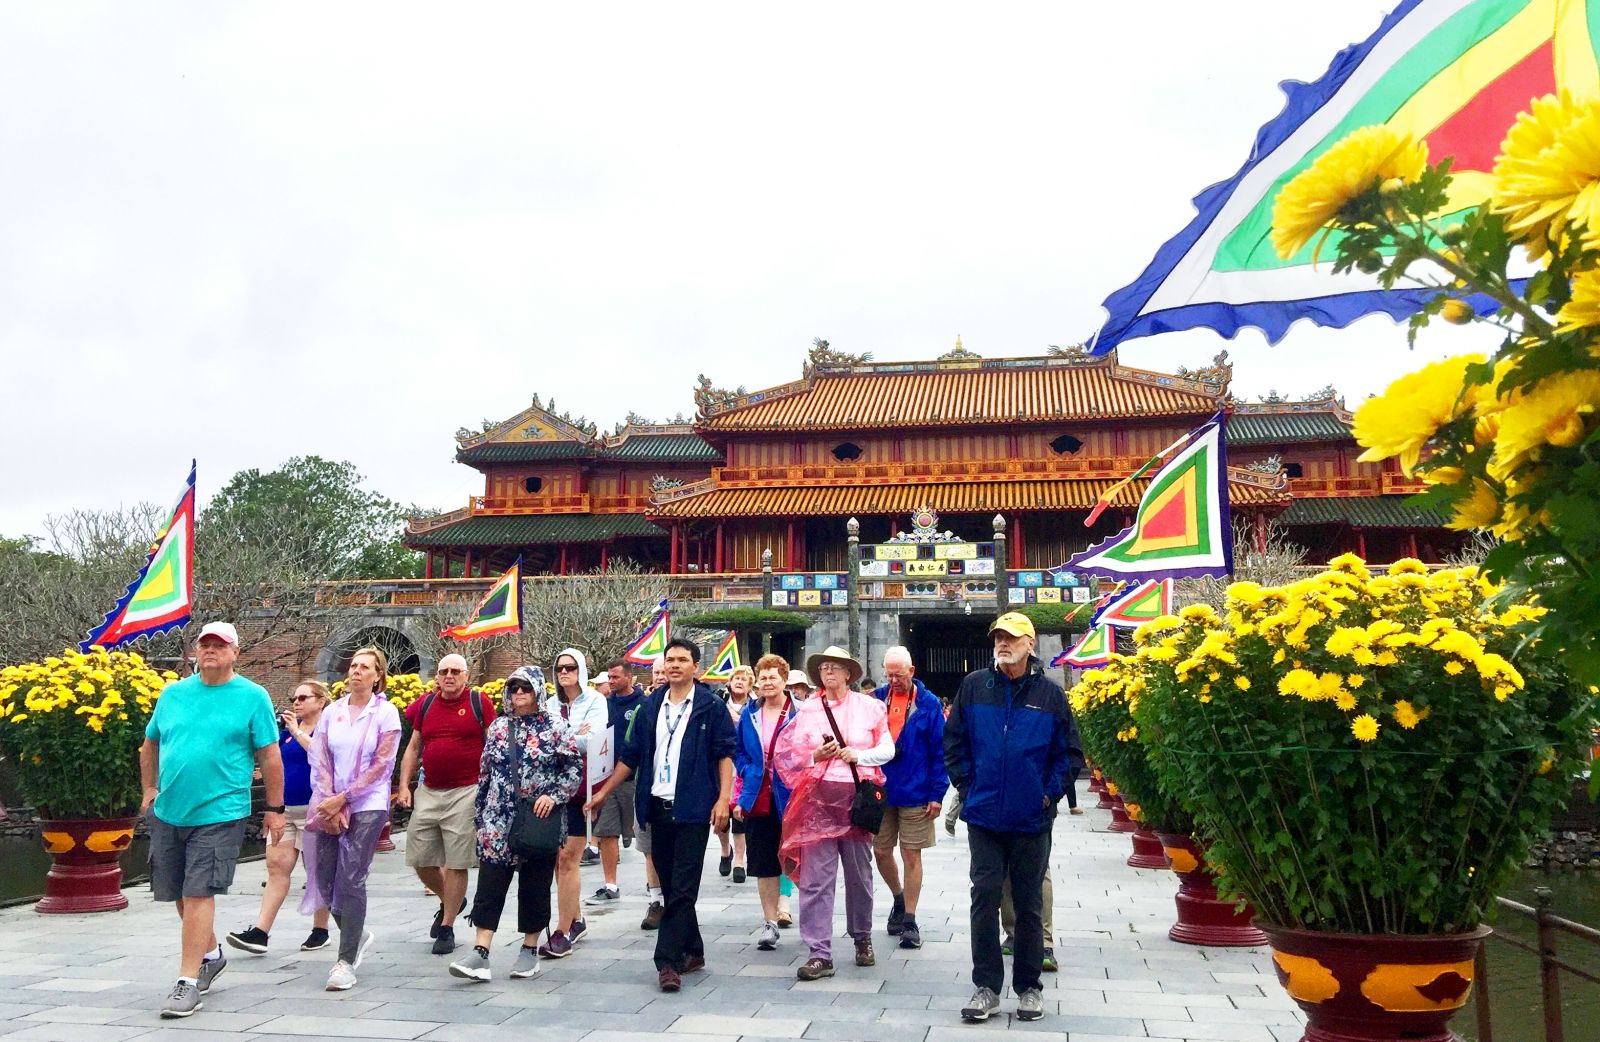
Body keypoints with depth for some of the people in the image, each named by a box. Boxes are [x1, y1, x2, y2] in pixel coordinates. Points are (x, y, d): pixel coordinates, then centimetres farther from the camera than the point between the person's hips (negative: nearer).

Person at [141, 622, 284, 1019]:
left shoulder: (253, 697, -3)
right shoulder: (173, 693, 9)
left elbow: (270, 757, -2)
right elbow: (150, 744, 21)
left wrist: (274, 810, -3)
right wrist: (149, 789, 14)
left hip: (218, 813, -5)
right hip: (167, 813, 5)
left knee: (198, 894, -9)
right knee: (179, 894, 15)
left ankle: (188, 981, -2)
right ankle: (211, 954, 37)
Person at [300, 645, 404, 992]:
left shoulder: (386, 713, -2)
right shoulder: (332, 712, 9)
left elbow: (380, 766, -7)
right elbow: (320, 762, 4)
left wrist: (343, 799, -11)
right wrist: (328, 803, -7)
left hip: (367, 807, -4)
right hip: (329, 808, 4)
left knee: (351, 881, -8)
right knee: (324, 880, 5)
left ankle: (346, 962, 0)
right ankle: (357, 934, 30)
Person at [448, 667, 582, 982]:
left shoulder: (555, 727, -2)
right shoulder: (498, 727, 10)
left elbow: (575, 768, -3)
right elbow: (485, 772, 14)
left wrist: (553, 795, -15)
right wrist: (479, 814, 12)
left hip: (540, 821, -3)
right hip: (498, 822, 3)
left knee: (535, 886, 5)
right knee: (490, 885, -3)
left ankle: (530, 949, 18)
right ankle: (480, 952, -5)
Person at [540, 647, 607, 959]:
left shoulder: (594, 701, 0)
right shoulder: (551, 703, 13)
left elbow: (592, 741, -13)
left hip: (580, 785, -5)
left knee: (567, 859, -8)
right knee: (558, 859, 8)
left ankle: (563, 933, -4)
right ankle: (575, 921, 23)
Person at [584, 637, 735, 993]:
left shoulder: (710, 706, -2)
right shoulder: (651, 706, 11)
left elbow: (724, 753, -4)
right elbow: (631, 756, 16)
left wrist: (723, 798, -13)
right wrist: (604, 792, 15)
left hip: (693, 809, -5)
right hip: (658, 807, 5)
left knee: (682, 889, -6)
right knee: (670, 888, 12)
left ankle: (668, 961, -6)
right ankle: (692, 952, 24)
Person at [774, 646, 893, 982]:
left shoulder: (868, 706, 8)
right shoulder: (807, 709, 9)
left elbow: (887, 749, 7)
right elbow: (788, 754, 7)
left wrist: (858, 755, -9)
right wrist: (816, 756, -10)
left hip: (857, 796, 0)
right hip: (818, 796, 0)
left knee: (859, 874, 10)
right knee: (815, 878, -5)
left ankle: (863, 939, 29)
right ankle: (820, 954, -3)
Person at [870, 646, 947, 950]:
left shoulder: (928, 703, -3)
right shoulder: (877, 699, 4)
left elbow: (940, 751, -3)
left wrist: (937, 794, -8)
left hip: (915, 793, -3)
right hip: (879, 790, 3)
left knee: (911, 856, 3)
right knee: (880, 852, 9)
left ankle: (909, 921, 13)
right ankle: (899, 899, 35)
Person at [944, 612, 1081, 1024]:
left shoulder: (1050, 693, -1)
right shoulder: (973, 686, 1)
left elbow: (1069, 751, 5)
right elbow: (953, 742, 7)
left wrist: (1050, 793, -2)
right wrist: (966, 786, 1)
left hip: (1032, 819, 0)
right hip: (984, 816, 0)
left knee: (1029, 904, 10)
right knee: (984, 900, 2)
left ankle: (1029, 986, 21)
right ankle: (986, 986, 11)